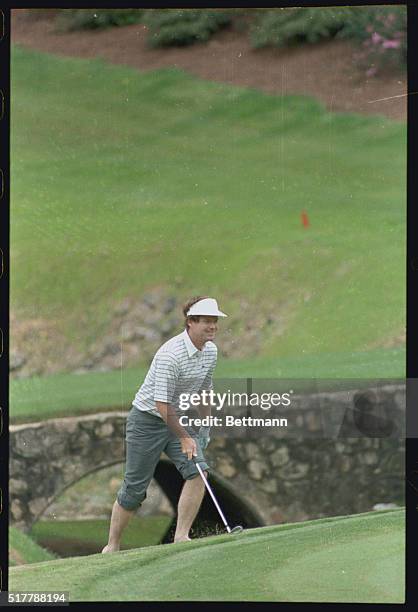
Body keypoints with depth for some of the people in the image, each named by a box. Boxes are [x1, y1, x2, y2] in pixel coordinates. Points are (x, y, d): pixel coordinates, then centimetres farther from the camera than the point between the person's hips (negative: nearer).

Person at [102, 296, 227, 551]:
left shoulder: (211, 351, 0)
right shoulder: (170, 355, -27)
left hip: (177, 420, 7)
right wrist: (184, 437, -23)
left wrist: (206, 427, 19)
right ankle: (112, 546, 16)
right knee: (135, 488, 0)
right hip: (147, 420, -7)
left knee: (197, 471, -15)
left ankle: (181, 537, -12)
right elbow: (162, 404, -27)